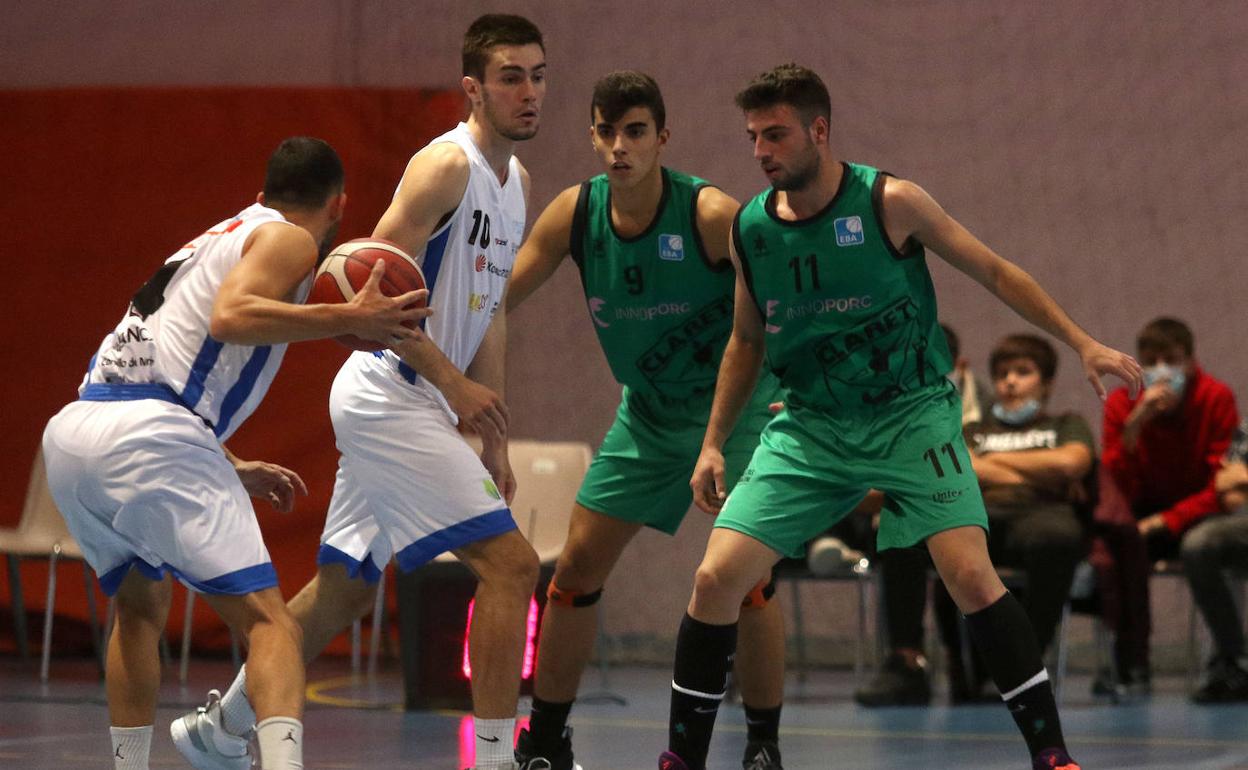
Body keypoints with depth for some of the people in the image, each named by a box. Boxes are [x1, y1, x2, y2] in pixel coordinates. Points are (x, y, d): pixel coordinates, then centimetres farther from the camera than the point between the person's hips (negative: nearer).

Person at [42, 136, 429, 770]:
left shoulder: (218, 239, 32)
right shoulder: (290, 239, 7)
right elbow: (231, 317, -15)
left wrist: (233, 471, 40)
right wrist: (347, 322, -13)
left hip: (70, 432, 8)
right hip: (145, 437, -8)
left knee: (141, 609, 28)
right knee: (266, 621, -9)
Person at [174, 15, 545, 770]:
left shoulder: (516, 182, 15)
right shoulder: (446, 165, -15)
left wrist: (494, 441, 18)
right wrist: (453, 382, -22)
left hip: (411, 402, 10)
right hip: (388, 391, -10)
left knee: (346, 587, 19)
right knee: (510, 562, -16)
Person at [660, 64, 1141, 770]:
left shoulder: (891, 203, -12)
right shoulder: (750, 229, 0)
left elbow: (995, 272, -2)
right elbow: (747, 341, 16)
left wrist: (1083, 343, -7)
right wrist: (713, 443, 12)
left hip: (912, 414, -3)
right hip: (811, 425, 3)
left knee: (971, 574, -20)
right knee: (717, 576, -9)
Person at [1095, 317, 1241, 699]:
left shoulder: (1217, 398, -10)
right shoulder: (1121, 404, -5)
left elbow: (1222, 486, -11)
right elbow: (1116, 490, -14)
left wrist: (1167, 521, -22)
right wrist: (1132, 428, -28)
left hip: (1197, 516, -2)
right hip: (1145, 517, 2)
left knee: (1198, 546, -37)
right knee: (1110, 538, -32)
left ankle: (1230, 658, -19)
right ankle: (1131, 664, -23)